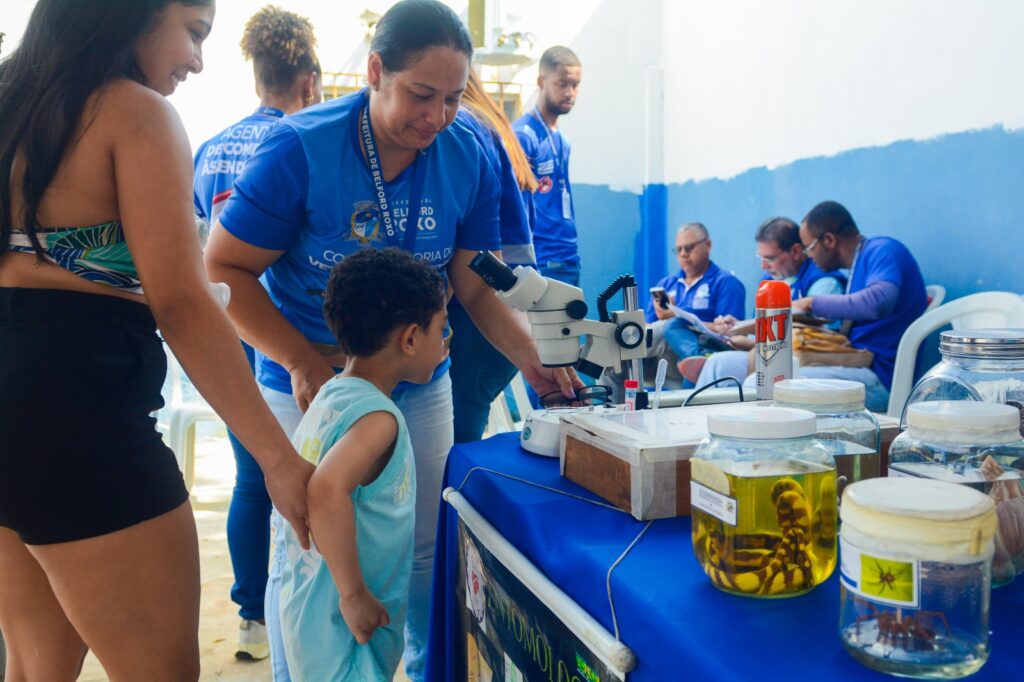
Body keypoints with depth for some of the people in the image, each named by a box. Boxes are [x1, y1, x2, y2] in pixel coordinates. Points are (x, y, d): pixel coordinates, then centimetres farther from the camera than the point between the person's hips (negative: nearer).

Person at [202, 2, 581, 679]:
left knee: (425, 554, 13)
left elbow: (480, 288, -3)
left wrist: (532, 356, -19)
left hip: (420, 388, 3)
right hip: (310, 387, -3)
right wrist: (303, 361, -23)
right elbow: (225, 270, -13)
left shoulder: (469, 158, -7)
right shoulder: (301, 147, -17)